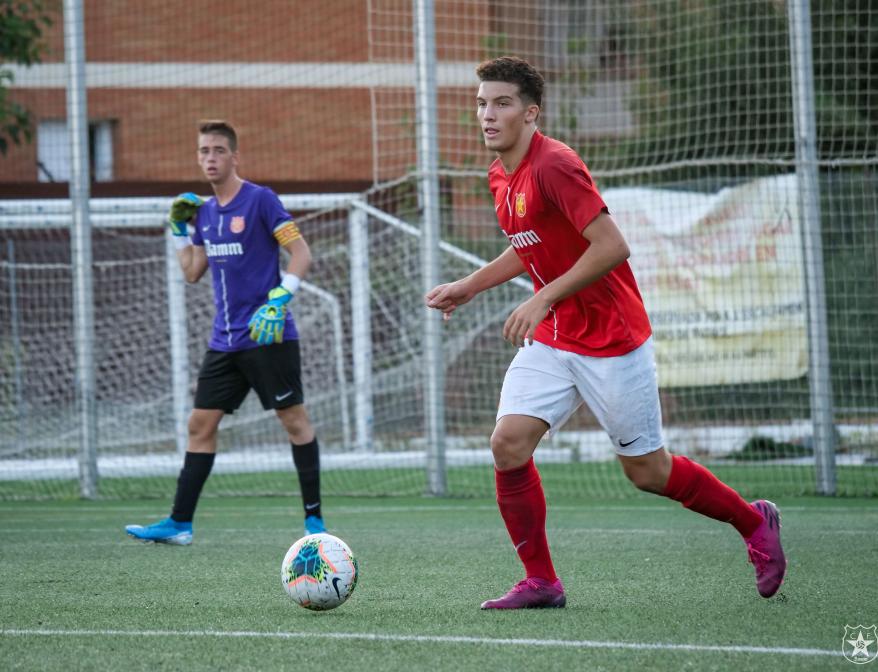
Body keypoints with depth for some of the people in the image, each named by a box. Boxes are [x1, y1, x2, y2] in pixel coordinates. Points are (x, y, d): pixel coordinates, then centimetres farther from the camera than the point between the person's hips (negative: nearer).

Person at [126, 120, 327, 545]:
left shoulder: (260, 200, -8)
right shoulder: (204, 211, 12)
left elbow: (301, 254, -11)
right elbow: (192, 272, 20)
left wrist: (278, 300, -21)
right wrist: (179, 228, 10)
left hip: (267, 335, -7)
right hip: (225, 341, 7)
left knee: (294, 420, -3)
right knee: (201, 424, 5)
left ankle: (314, 518, 3)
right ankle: (179, 523, 7)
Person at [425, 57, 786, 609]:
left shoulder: (554, 165, -20)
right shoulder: (500, 176, 8)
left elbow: (612, 246, -25)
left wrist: (543, 300, -26)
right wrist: (468, 287, 18)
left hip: (613, 340, -8)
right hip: (552, 341, 8)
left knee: (646, 471, 2)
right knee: (508, 444, -10)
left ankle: (754, 522, 26)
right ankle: (541, 582, -1)